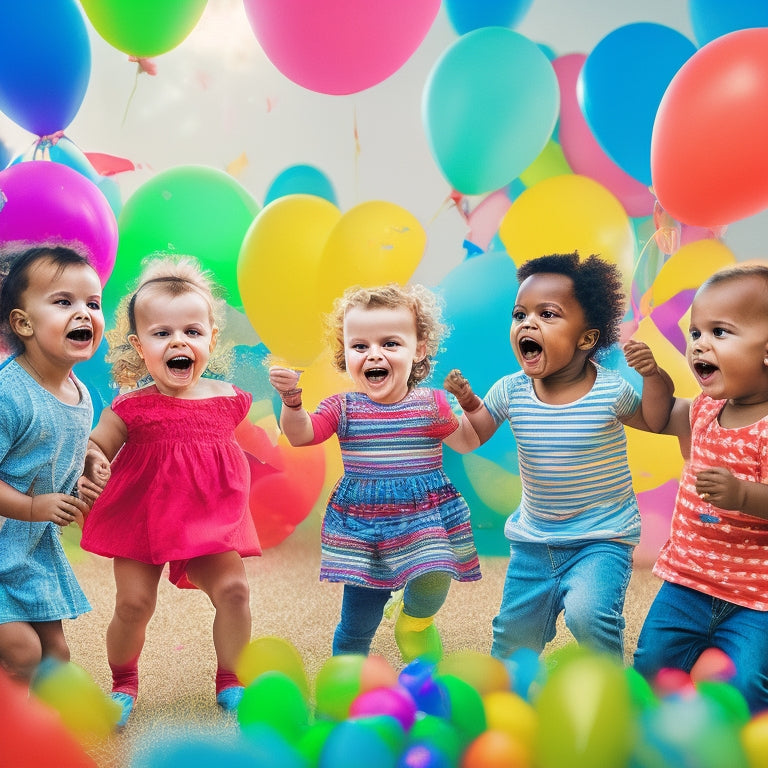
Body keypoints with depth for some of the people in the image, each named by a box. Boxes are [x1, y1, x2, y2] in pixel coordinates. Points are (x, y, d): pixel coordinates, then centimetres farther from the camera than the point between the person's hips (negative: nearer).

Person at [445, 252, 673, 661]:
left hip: (602, 538, -3)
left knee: (588, 612, -26)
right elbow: (474, 434, 4)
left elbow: (654, 421, 1)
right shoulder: (511, 391, -8)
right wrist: (466, 401, -14)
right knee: (514, 629, 14)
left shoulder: (611, 390, -15)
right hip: (533, 537, 4)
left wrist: (653, 376, -16)